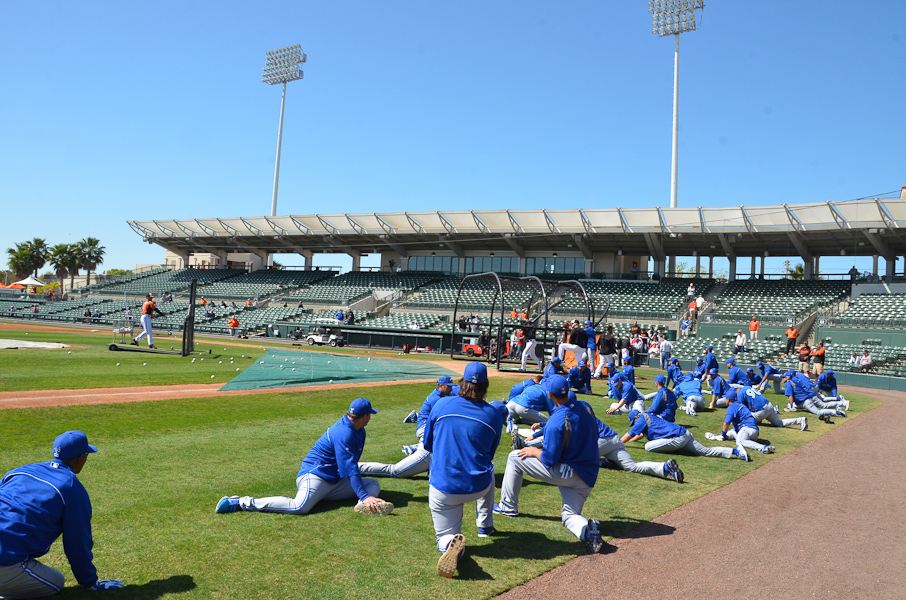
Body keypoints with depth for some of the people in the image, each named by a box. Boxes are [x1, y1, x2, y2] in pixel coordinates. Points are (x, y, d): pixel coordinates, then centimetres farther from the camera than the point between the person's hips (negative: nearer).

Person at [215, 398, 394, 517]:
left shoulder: (359, 431, 13)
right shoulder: (343, 433, -19)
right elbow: (349, 468, -26)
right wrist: (364, 496, -31)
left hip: (335, 482, 10)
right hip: (313, 476, -10)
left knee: (373, 484, 0)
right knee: (300, 506, -36)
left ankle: (364, 506, -36)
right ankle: (243, 502, -23)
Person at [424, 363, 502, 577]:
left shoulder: (442, 404, -2)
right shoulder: (494, 415, 1)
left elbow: (427, 445, 10)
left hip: (443, 489, -2)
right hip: (478, 487, 2)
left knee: (445, 537, 15)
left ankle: (450, 545, -23)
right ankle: (485, 526, 41)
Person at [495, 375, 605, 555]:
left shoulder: (556, 422, -24)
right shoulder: (586, 408, -1)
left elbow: (549, 460, -20)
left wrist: (535, 451, 1)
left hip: (566, 473, -7)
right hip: (588, 477, 7)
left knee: (515, 457, 6)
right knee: (569, 516, 21)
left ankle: (508, 507, 18)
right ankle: (587, 529, -14)